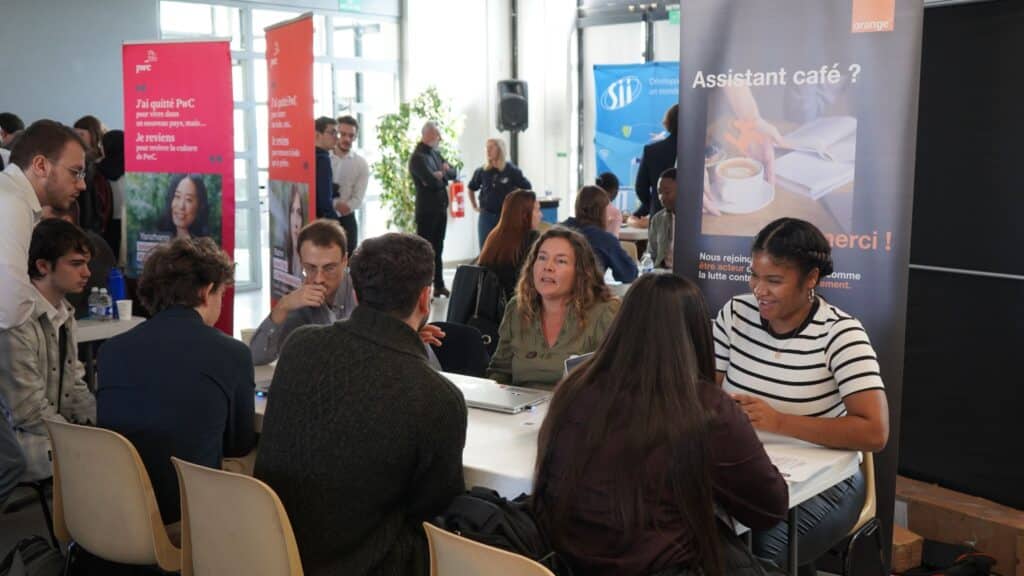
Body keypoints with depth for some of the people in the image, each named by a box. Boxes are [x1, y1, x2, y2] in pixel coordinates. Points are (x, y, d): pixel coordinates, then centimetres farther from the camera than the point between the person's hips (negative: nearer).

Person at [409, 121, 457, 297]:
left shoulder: (435, 154, 14)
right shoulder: (418, 157, -14)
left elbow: (452, 173, 11)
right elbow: (433, 181, -25)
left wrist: (441, 173, -11)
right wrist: (444, 175, -4)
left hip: (440, 208, 9)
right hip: (427, 210, -9)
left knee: (437, 249, 15)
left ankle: (439, 285, 24)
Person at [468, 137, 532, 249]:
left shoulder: (511, 170, -7)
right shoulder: (482, 171, 2)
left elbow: (527, 188, 0)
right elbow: (471, 188, 20)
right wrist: (475, 206, 14)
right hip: (486, 216, 2)